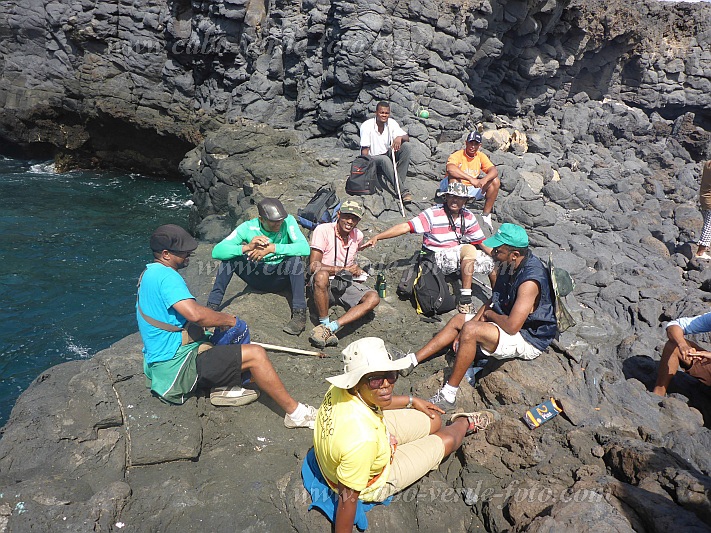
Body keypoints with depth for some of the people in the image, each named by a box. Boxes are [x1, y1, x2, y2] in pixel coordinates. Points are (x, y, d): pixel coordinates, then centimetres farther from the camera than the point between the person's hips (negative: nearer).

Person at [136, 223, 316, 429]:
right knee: (256, 354, -16)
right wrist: (229, 319, -15)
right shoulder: (165, 275, -20)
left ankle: (221, 388, 5)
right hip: (176, 368, -11)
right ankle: (295, 413, -7)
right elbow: (195, 314, -32)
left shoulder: (149, 273, 13)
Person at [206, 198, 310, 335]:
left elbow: (305, 248, -34)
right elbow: (217, 251, -25)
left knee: (295, 258, -31)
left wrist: (272, 248, -41)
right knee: (230, 257, -21)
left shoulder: (288, 221, -18)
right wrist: (247, 247, -41)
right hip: (256, 276, 1)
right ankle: (212, 307, -15)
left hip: (280, 276, -1)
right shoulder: (248, 228, -16)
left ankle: (299, 314, -30)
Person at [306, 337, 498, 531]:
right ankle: (463, 423, 44)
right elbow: (348, 498, -32)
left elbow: (372, 401, 2)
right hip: (374, 483, -6)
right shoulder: (361, 439, -47)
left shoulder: (341, 387, -23)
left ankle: (464, 422, 51)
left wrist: (411, 400, 11)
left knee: (434, 419, 15)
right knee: (448, 439, 8)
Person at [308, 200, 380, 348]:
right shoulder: (323, 230, -10)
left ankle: (329, 328, -33)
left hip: (346, 284, 5)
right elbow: (314, 265, -19)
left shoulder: (358, 235, 7)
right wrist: (345, 269, -16)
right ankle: (324, 323, -25)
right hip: (325, 285, -5)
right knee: (321, 275, -40)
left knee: (373, 298, -21)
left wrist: (356, 269, 9)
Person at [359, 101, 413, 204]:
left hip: (387, 154, 5)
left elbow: (407, 137, -9)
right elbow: (364, 150, -17)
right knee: (385, 159, -38)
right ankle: (403, 191, -39)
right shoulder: (367, 126, -16)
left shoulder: (391, 123, -4)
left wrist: (400, 137, -33)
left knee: (407, 146, -18)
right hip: (373, 159, -5)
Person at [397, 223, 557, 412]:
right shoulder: (510, 265, -2)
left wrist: (489, 313, -13)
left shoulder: (529, 281, -31)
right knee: (458, 320, 11)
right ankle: (411, 361, 13)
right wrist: (476, 318, -2)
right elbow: (494, 299, 10)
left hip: (529, 339, -10)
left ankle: (448, 396, -21)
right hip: (510, 321, 10)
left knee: (470, 330, -30)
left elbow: (512, 326, -33)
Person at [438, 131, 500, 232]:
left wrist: (484, 179, -32)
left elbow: (494, 171, -9)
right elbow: (450, 169, -39)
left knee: (495, 181, -8)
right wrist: (471, 179, -46)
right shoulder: (457, 155, -17)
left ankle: (486, 215, -2)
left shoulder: (481, 156, 2)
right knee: (454, 178, -37)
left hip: (471, 190, 5)